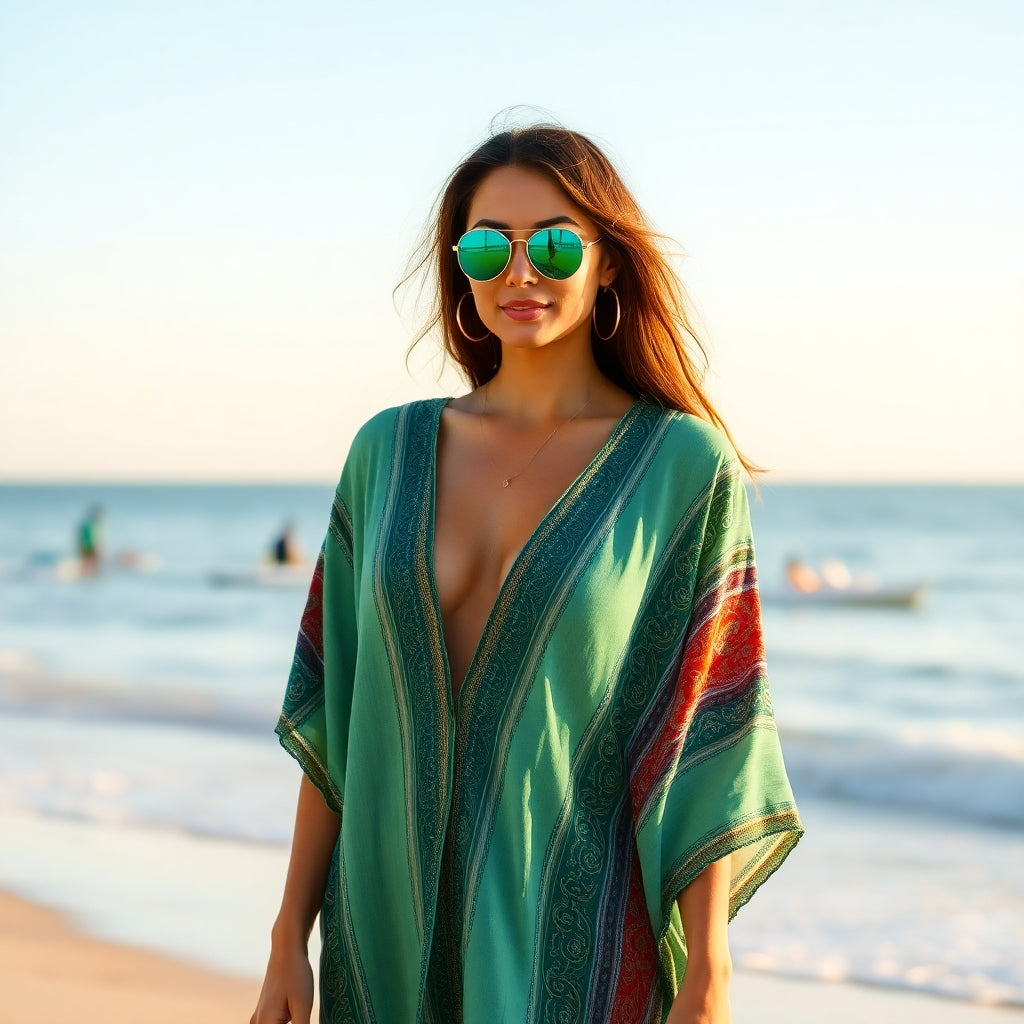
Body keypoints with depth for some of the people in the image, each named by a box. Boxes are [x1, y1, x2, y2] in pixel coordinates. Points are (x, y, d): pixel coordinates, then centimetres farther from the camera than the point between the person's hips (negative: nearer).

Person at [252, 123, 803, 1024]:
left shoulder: (684, 466, -5)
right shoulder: (390, 450, 5)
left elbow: (705, 745, -7)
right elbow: (331, 714, 8)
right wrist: (290, 937, 6)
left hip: (574, 949, -3)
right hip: (391, 940, 4)